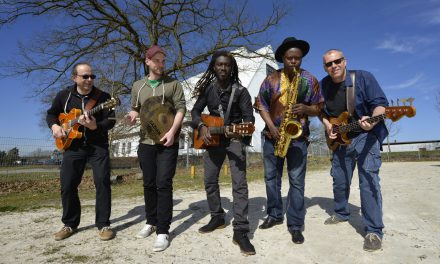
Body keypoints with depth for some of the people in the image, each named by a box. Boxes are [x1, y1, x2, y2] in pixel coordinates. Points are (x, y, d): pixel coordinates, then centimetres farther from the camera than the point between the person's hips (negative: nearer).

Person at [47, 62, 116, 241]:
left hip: (98, 145, -2)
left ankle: (103, 224, 0)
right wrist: (55, 126, -3)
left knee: (102, 182, -11)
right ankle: (70, 223, 20)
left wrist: (95, 126, -29)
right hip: (72, 146, 3)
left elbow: (111, 120, -10)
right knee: (67, 185, 3)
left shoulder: (103, 96, -3)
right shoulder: (64, 95, 6)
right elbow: (51, 113, 18)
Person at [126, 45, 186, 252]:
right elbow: (136, 109, 19)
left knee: (163, 184, -6)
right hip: (146, 142, 4)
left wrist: (172, 131, -19)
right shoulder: (138, 86, 13)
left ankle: (163, 231, 1)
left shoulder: (173, 84, 2)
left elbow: (181, 108, -6)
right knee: (149, 184, 12)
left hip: (168, 143, -4)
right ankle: (151, 222, 29)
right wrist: (132, 116, -6)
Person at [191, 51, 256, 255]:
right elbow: (195, 111, 3)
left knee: (239, 183, -14)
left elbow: (249, 117, -12)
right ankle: (217, 217, 27)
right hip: (213, 138, 5)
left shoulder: (240, 91, -6)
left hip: (235, 139, -4)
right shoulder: (208, 89, 5)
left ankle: (240, 231, -11)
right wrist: (202, 127, -17)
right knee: (210, 181, 9)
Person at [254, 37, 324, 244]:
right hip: (272, 135, 2)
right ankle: (274, 215, 26)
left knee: (297, 181, -2)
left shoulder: (310, 80, 3)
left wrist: (306, 109, -16)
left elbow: (319, 108, 6)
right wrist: (271, 126, -9)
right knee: (271, 177, 9)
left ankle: (296, 225, 7)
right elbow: (260, 104, 3)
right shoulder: (271, 78, 4)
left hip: (297, 135, -2)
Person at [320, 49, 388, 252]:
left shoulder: (363, 78, -12)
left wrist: (372, 120, -35)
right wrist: (327, 125, -4)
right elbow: (321, 110, 13)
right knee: (339, 180, 14)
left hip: (365, 135, -5)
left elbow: (380, 103, -14)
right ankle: (341, 213, 36)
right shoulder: (323, 85, 1)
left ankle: (374, 231, -7)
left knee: (368, 181, -15)